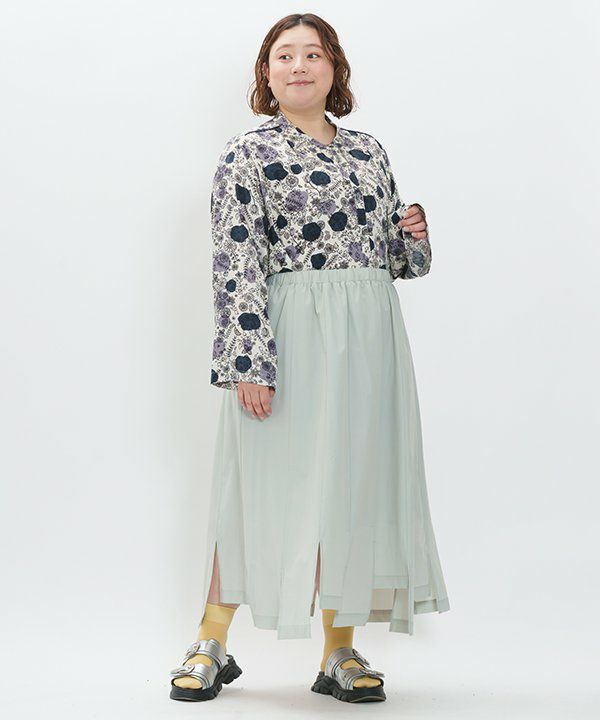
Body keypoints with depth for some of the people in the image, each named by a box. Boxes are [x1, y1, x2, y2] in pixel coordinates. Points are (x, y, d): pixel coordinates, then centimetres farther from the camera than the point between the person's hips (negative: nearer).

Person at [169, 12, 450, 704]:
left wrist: (415, 234, -1)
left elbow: (396, 258, 22)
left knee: (352, 487, 6)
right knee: (262, 483, -1)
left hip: (369, 338, 5)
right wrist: (249, 361, -18)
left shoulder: (368, 150, 16)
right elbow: (237, 264, -10)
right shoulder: (248, 153, -1)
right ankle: (211, 645, 13)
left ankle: (340, 653, 17)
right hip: (289, 336, -5)